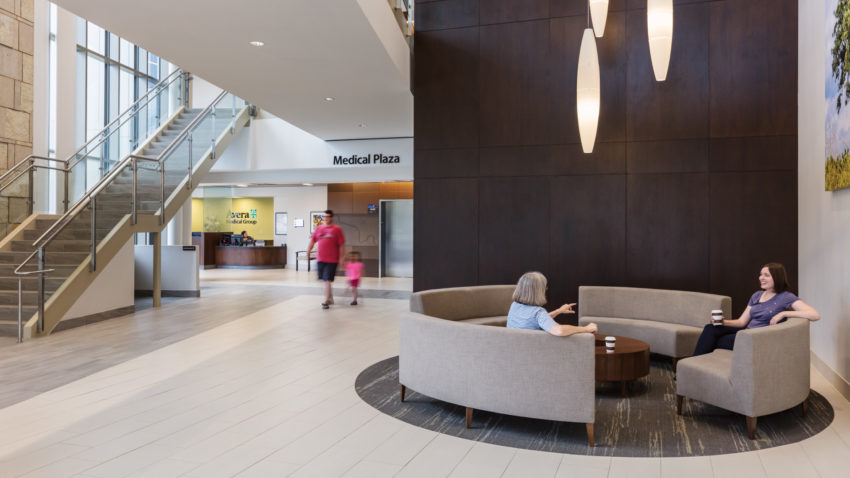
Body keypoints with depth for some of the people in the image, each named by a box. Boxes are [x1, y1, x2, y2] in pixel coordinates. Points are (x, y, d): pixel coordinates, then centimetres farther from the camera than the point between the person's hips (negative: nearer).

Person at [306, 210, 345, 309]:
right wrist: (308, 252, 0)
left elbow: (341, 245, -3)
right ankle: (330, 298, 30)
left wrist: (341, 259, -6)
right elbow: (312, 241, 13)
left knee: (327, 280, -8)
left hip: (332, 260, -5)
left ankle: (326, 301, -2)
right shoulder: (319, 228, 9)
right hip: (320, 259, 5)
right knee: (324, 279, 13)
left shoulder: (337, 229, -3)